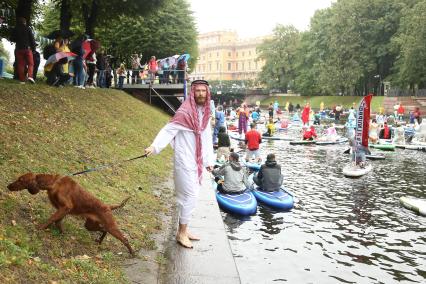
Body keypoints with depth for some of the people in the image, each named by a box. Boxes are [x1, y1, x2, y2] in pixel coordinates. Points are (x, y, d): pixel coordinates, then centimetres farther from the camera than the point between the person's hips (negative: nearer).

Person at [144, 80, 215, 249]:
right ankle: (181, 233, 9)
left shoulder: (205, 114, 10)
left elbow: (207, 139, 16)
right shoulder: (185, 112, -15)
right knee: (189, 196, -5)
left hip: (197, 162, 8)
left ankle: (183, 230, 28)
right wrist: (154, 146, -34)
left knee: (190, 196, 15)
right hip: (185, 161, -8)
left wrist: (209, 161, 16)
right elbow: (169, 130, -21)